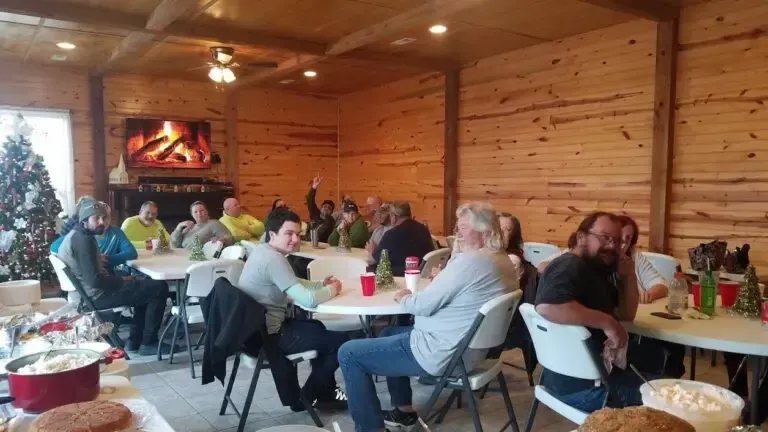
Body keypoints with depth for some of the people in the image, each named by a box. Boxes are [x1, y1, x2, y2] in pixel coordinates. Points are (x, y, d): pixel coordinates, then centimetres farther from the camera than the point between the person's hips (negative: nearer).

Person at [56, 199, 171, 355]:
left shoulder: (74, 235, 11)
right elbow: (95, 280, -28)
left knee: (145, 286, 25)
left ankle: (135, 341, 20)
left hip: (87, 293, 11)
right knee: (159, 288, -9)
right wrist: (122, 280, -12)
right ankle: (148, 343, 0)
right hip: (96, 296, -11)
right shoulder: (83, 240, -21)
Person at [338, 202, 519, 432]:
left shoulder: (470, 261, -25)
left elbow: (423, 305, -20)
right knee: (390, 333, 30)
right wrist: (414, 295, 7)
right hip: (467, 348, 11)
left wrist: (403, 298, 1)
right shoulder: (503, 261, 5)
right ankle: (404, 411, 32)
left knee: (348, 354, -4)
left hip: (441, 353, -11)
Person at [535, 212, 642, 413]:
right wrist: (606, 322, -32)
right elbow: (546, 306, -37)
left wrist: (628, 276, 1)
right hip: (577, 383, -10)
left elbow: (627, 315, 16)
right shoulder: (570, 266, -18)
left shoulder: (599, 270, 13)